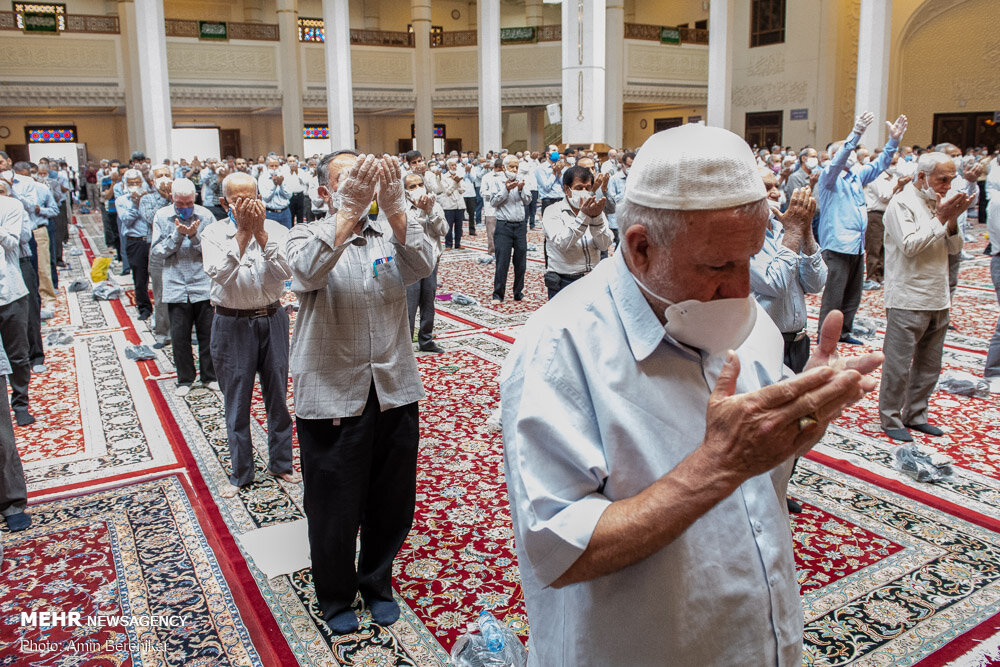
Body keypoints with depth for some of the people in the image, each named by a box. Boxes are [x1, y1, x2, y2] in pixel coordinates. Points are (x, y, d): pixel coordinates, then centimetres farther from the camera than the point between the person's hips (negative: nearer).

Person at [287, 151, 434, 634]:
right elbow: (308, 271, -25)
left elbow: (422, 265, -16)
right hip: (331, 397, -2)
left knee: (391, 503, 17)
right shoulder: (308, 236, -2)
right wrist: (350, 209, -34)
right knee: (333, 508, 12)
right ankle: (336, 597, 37)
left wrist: (393, 206, -29)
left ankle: (377, 582, 43)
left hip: (395, 391, 3)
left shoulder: (391, 232, 4)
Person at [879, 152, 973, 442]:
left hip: (938, 299, 8)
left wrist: (952, 221, -5)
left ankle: (915, 415, 24)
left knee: (929, 364, 13)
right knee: (898, 364, -2)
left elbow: (955, 248, 12)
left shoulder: (938, 203, 13)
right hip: (907, 300, -8)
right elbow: (909, 245, -20)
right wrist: (940, 219, -16)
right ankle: (890, 418, 10)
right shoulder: (902, 203, -9)